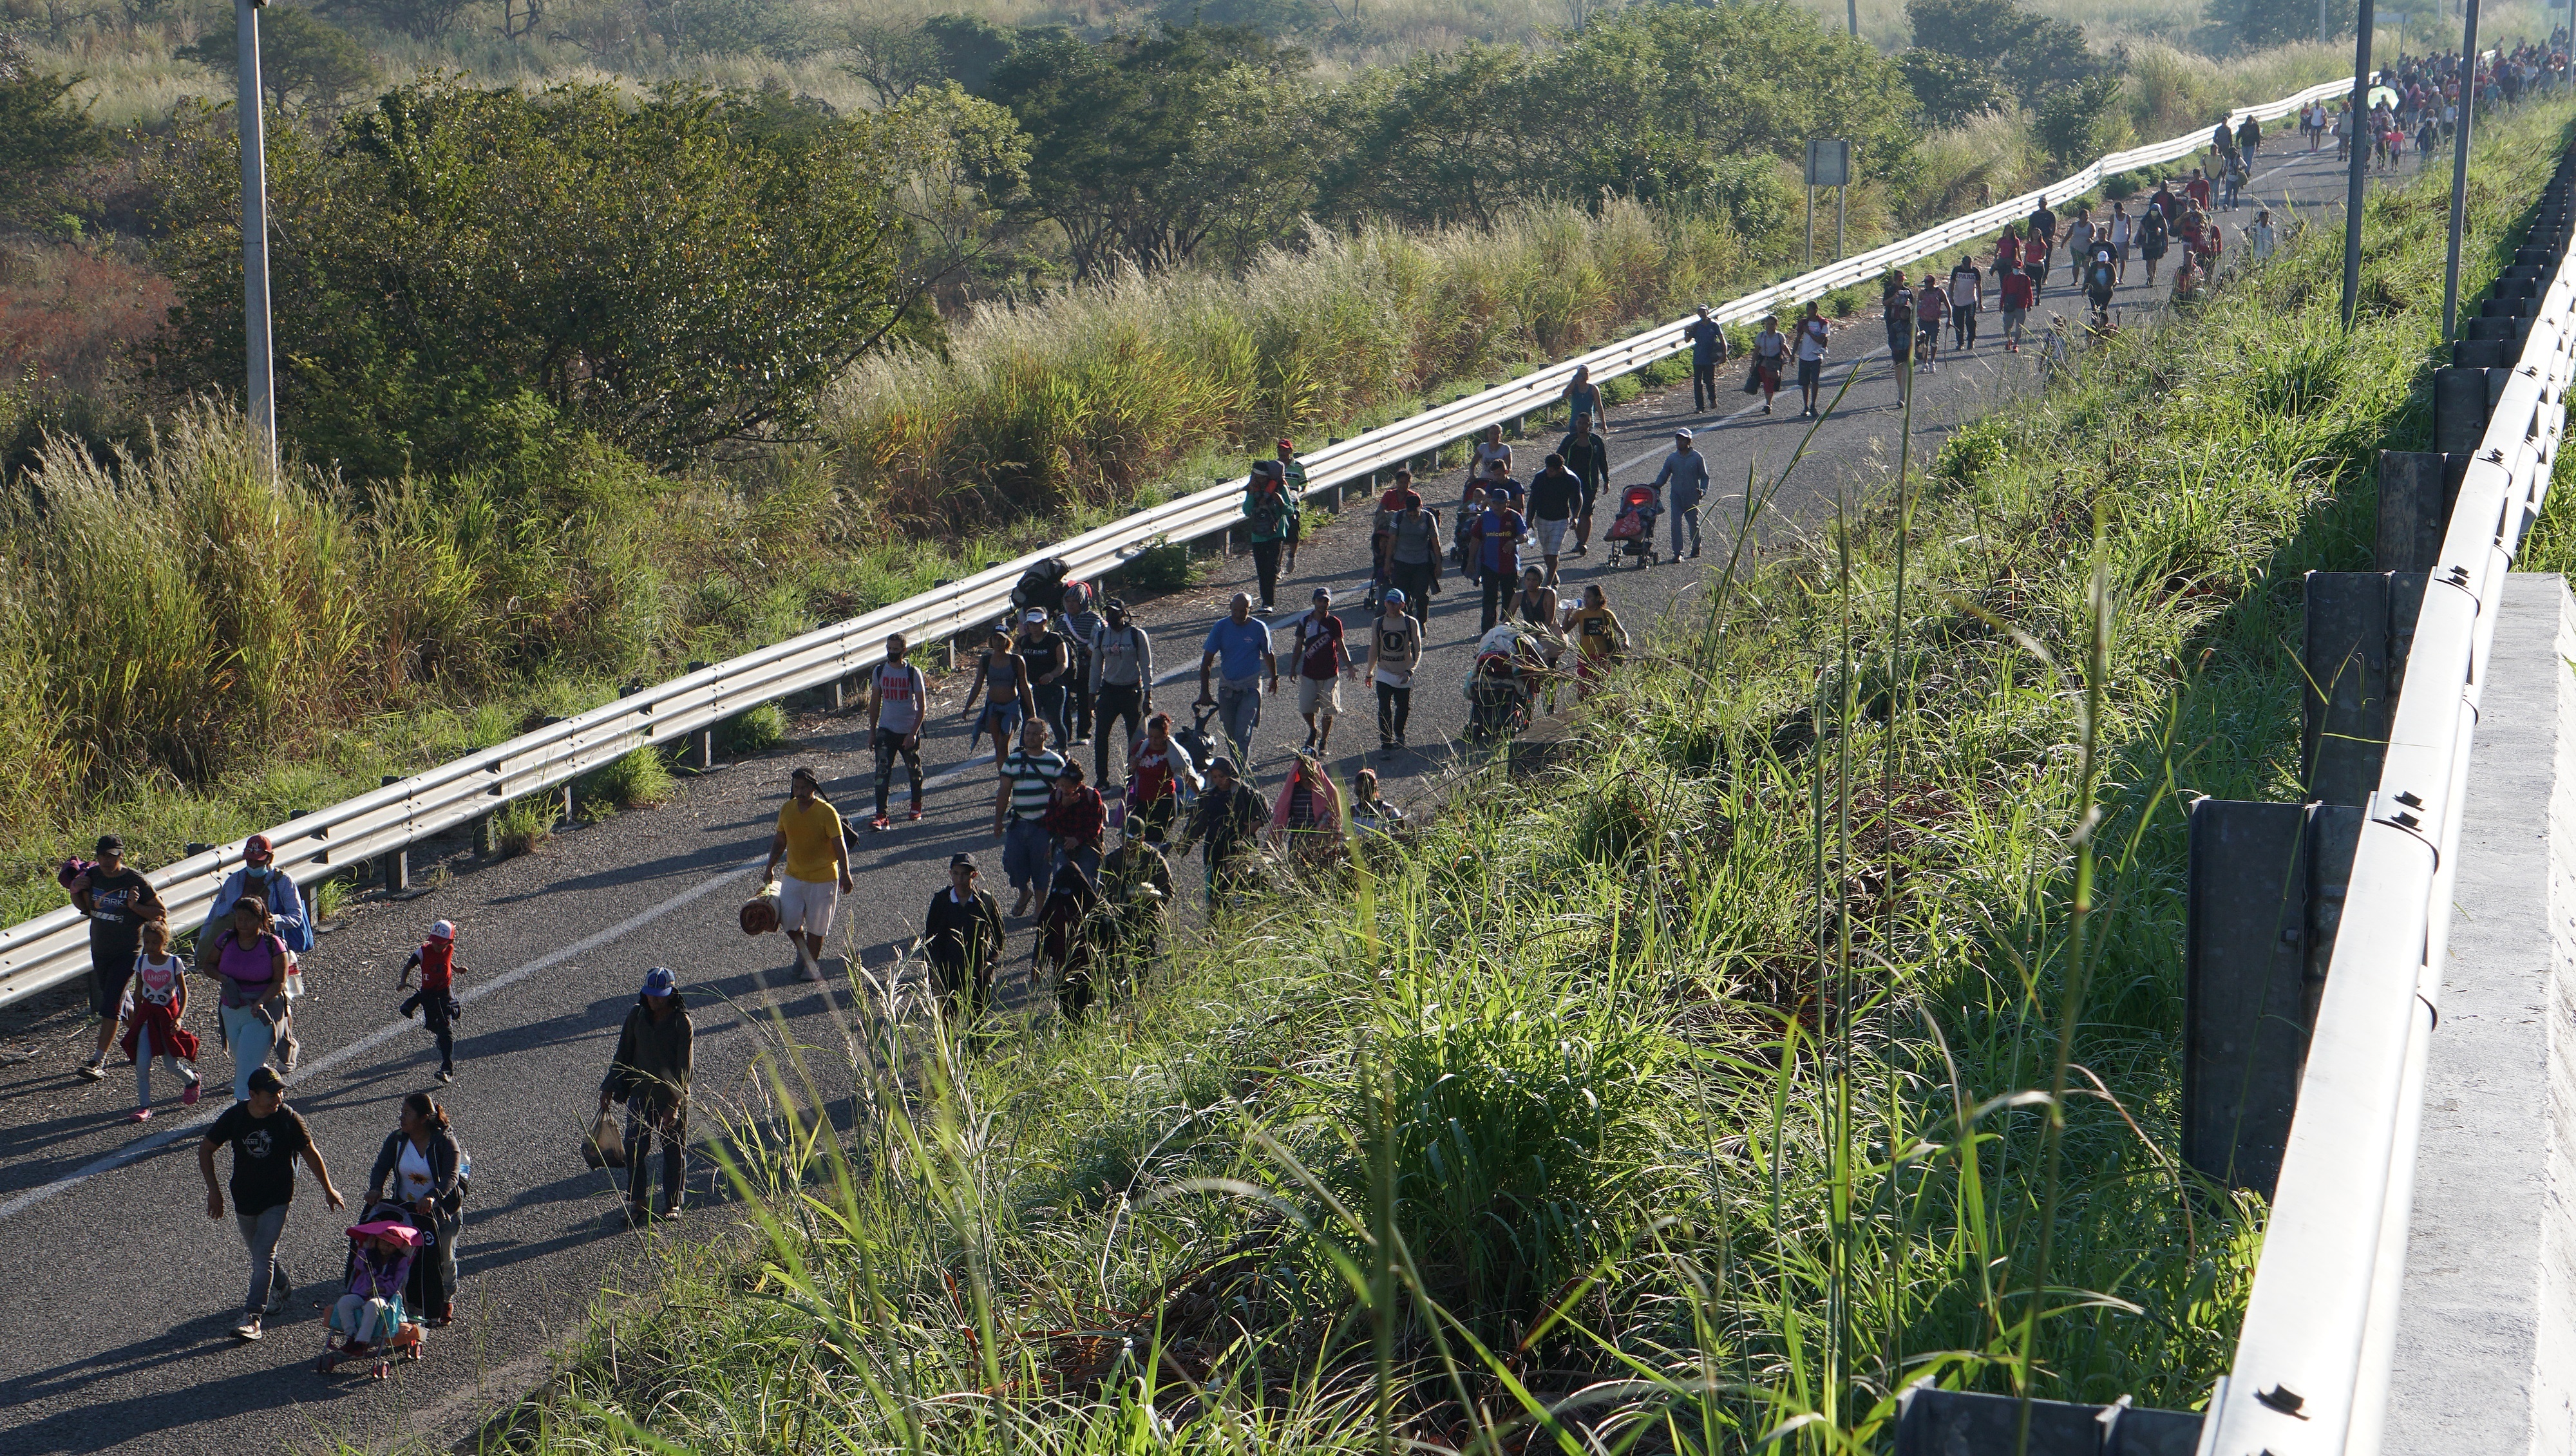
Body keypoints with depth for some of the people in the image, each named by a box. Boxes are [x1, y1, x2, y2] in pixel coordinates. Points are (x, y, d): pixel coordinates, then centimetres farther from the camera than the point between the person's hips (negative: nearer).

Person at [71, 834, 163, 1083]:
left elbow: (161, 914, -9)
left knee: (110, 1005, -13)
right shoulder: (92, 876, 0)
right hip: (99, 950, 6)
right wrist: (76, 891, -6)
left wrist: (135, 906, -24)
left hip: (127, 952, -6)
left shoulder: (136, 882, -15)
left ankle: (98, 1062, -13)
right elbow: (83, 907, 15)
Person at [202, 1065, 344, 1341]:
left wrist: (328, 1190, 7)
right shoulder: (234, 1117, -11)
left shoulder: (288, 1119, -14)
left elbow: (310, 1154, -1)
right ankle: (283, 1286, 46)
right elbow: (205, 1149, 2)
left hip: (277, 1200, -3)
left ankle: (253, 1317, -14)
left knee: (263, 1255, -13)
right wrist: (213, 1190, -2)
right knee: (259, 1253, 18)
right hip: (244, 1199, 3)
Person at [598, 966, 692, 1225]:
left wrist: (675, 1103, -20)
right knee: (634, 1148, -4)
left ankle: (672, 1203, 22)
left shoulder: (682, 1022, -12)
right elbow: (623, 1055, 8)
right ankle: (637, 1202, 6)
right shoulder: (636, 1015, -2)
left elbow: (684, 1066, -14)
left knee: (674, 1150, 8)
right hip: (640, 1094, 3)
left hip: (672, 1098, -3)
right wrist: (610, 1088, 7)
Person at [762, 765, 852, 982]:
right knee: (789, 920, 0)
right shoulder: (787, 809, -1)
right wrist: (770, 868, 15)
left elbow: (840, 845, -14)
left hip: (823, 878, -4)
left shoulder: (827, 812, -15)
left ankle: (813, 963, 23)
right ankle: (803, 951, 29)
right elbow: (780, 841, 12)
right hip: (793, 875, 4)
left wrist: (845, 874, -20)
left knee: (815, 925, 4)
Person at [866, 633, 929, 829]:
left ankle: (916, 806, 38)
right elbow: (875, 702, 10)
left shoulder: (913, 673, -9)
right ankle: (881, 817, -15)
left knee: (914, 772, 14)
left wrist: (913, 733, -18)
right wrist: (872, 730, 7)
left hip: (908, 732, -2)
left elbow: (922, 706, -10)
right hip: (886, 731, 2)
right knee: (882, 772, -11)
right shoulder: (879, 671, 1)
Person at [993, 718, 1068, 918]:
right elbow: (1004, 792, 9)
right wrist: (998, 820, 5)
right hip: (1018, 824, 3)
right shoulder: (1013, 760, 7)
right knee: (1013, 861, 4)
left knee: (1041, 865, 1)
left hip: (1044, 824, -3)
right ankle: (1024, 892, 33)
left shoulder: (1056, 762, -1)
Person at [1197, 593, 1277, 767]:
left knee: (1243, 734, -13)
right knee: (1230, 734, 11)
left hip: (1250, 687, -2)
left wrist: (1274, 679, 24)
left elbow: (1268, 655, 11)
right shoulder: (1221, 627, -5)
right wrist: (1204, 691, -10)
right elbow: (1207, 661, -4)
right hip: (1227, 686, 3)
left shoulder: (1259, 628, -7)